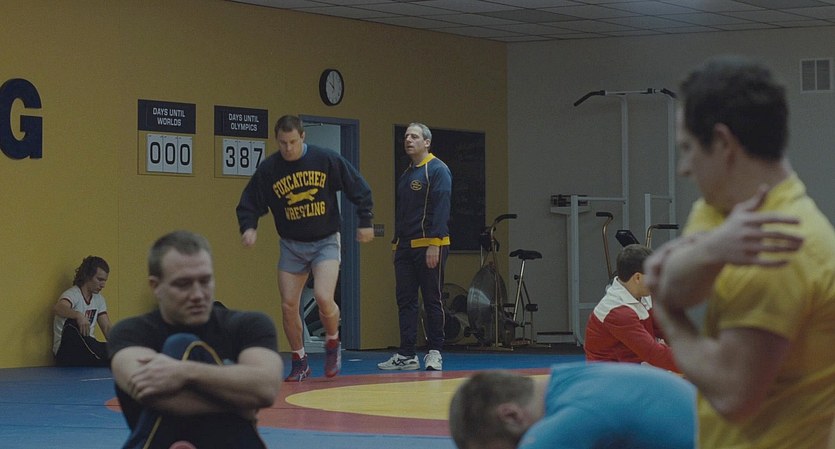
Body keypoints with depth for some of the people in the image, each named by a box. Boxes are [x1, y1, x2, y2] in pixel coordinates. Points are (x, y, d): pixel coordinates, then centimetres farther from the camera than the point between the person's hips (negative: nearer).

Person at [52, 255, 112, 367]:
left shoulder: (99, 299, 15)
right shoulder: (73, 294, -10)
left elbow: (107, 328, 12)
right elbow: (57, 308, -34)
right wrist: (78, 315, -54)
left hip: (88, 348, 6)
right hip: (67, 352, -6)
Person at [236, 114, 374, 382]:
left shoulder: (327, 160, -9)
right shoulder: (268, 169, -6)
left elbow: (359, 189, -1)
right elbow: (249, 204, 1)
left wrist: (365, 222, -5)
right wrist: (249, 227, -17)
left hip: (325, 241, -3)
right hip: (291, 246, 3)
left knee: (324, 298, -20)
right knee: (288, 306, 0)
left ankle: (333, 344, 9)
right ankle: (299, 363, 18)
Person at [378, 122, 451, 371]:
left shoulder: (437, 169, -7)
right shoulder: (406, 174, 19)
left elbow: (441, 208, -15)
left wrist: (434, 244, -21)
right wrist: (397, 242, 17)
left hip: (429, 245, -8)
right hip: (405, 246, 8)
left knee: (432, 299, -2)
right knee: (405, 300, 5)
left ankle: (435, 352, 5)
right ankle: (406, 355, 7)